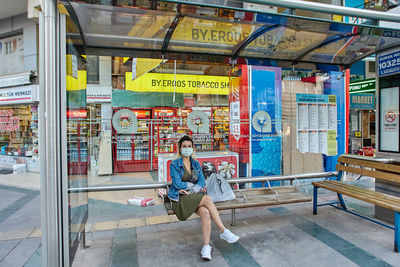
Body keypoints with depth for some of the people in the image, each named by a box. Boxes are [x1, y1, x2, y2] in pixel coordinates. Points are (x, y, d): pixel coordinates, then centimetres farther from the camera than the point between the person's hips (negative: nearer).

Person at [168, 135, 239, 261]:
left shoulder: (196, 164, 14)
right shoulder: (174, 165, -1)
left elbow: (202, 181, 3)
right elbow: (177, 184, -10)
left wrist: (189, 190, -14)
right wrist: (193, 185, -3)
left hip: (195, 196, 5)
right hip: (180, 199, -4)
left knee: (206, 213, -27)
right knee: (207, 199, -28)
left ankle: (206, 247, -25)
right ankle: (223, 232, -19)